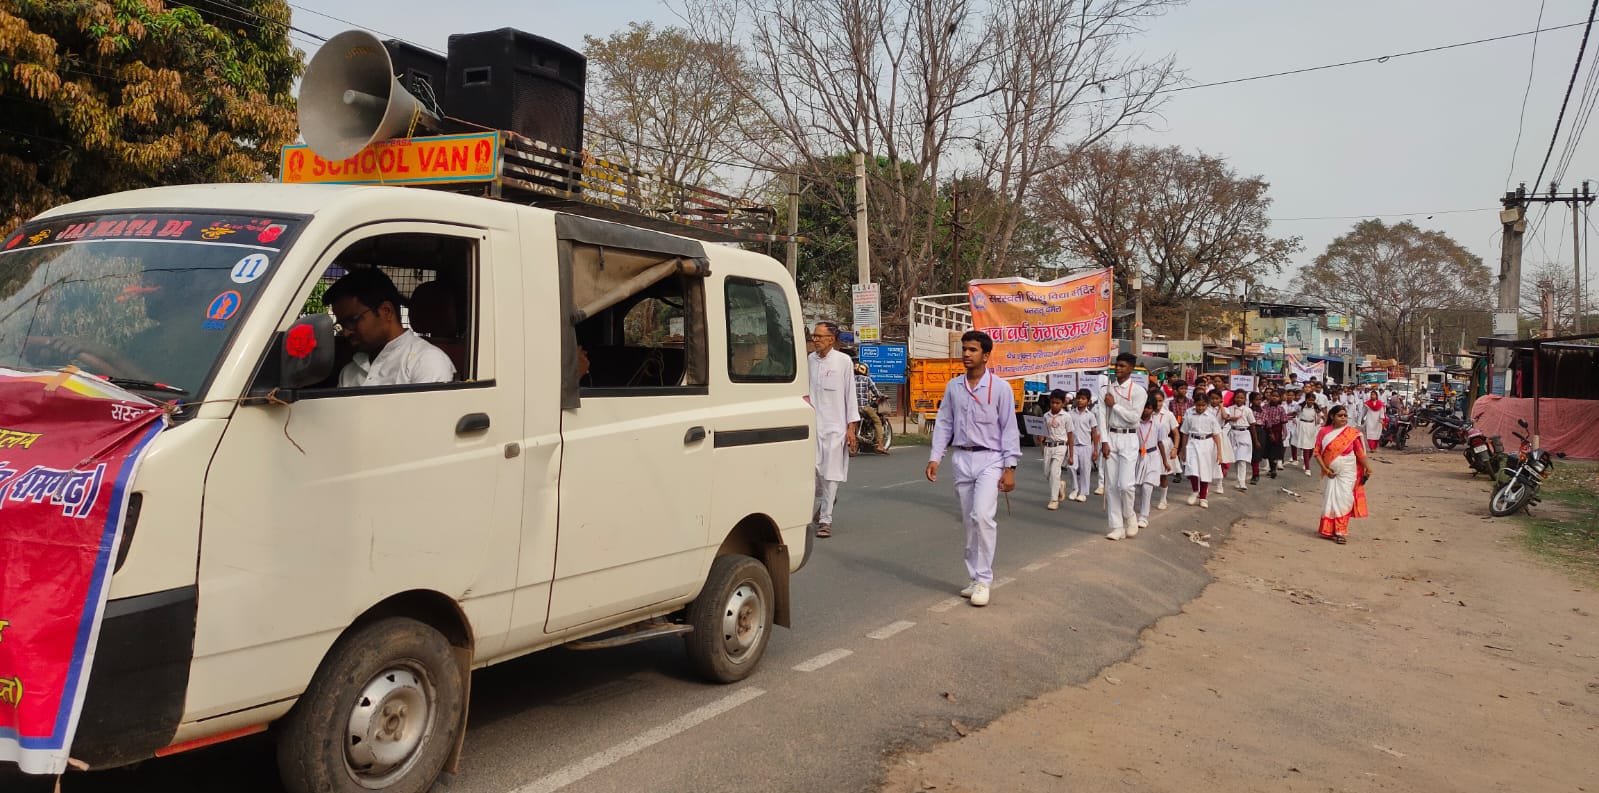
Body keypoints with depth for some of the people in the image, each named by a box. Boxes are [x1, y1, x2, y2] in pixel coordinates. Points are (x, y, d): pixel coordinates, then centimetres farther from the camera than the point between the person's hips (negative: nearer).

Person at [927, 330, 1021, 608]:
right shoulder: (953, 387, 7)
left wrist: (1010, 467, -10)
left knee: (982, 516, -19)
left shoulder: (1000, 387, -5)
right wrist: (935, 458, 0)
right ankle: (977, 579, 18)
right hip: (962, 459, 4)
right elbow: (944, 424, 10)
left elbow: (1009, 429, -5)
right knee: (970, 522, 8)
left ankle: (983, 579, -9)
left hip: (990, 459, -4)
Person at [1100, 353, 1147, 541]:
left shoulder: (1138, 391, -5)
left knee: (1125, 484, -11)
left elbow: (1134, 417, -14)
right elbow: (1103, 416, 2)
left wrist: (1114, 405, -9)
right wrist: (1104, 441, -6)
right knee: (1111, 485, 4)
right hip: (1110, 438, 4)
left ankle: (1130, 516, 18)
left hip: (1128, 439, -3)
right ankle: (1117, 527, 10)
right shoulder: (1108, 388, 5)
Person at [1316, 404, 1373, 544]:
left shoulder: (1352, 433, -4)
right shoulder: (1324, 432, -2)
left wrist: (1368, 467, -17)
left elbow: (1360, 453, -6)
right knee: (1330, 501, 6)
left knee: (1343, 501, -3)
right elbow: (1317, 452, -1)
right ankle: (1328, 531, 18)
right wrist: (1325, 468, -11)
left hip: (1347, 474, -1)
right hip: (1330, 473, 1)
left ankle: (1341, 532, 3)